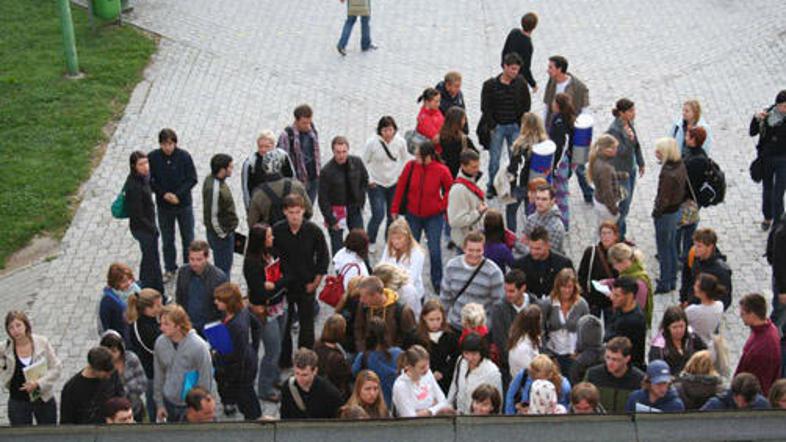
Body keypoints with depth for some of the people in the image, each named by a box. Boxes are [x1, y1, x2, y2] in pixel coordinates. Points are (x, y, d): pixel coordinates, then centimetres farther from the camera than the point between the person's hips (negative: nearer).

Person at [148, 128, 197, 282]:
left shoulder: (184, 156, -14)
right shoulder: (153, 157, -12)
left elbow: (192, 179, -9)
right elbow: (150, 181, -5)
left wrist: (178, 195, -20)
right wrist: (164, 194, -18)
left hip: (184, 205, -1)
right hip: (163, 206, 1)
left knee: (188, 239, 11)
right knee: (167, 240, 14)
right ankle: (170, 269, 31)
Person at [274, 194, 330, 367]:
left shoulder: (314, 231, -12)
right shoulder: (277, 231, -11)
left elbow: (323, 257, 0)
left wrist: (315, 282, -2)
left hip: (306, 286, -1)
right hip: (283, 285, 1)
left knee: (307, 324, 8)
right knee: (283, 323, 10)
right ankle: (283, 360, 27)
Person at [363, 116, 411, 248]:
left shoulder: (400, 142, -10)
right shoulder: (372, 143, -16)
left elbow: (405, 159, 8)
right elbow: (364, 162, -4)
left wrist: (400, 175, -1)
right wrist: (369, 179, -8)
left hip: (394, 184, 3)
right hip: (376, 184, -3)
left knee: (393, 216, 9)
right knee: (378, 215, -7)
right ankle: (370, 241, 18)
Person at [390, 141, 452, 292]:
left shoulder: (442, 170, -15)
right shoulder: (411, 166, -11)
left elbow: (450, 189, 1)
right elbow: (401, 187, -2)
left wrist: (443, 205, -4)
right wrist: (395, 209, 1)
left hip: (434, 217, -2)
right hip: (413, 215, 2)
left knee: (434, 251, 2)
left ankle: (437, 283, 19)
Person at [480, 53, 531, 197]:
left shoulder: (521, 83, -3)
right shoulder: (491, 85, -8)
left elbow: (526, 104, 6)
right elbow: (485, 107, -4)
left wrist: (520, 123, 0)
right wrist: (492, 126, -8)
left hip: (515, 126, 2)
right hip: (497, 126, -2)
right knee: (494, 159, 3)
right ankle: (492, 187, 17)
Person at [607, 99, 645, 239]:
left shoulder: (629, 123, 2)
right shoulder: (614, 129, -23)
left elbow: (636, 145, 14)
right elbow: (622, 151, -26)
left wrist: (641, 163, 19)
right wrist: (629, 139, -39)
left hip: (630, 169, 9)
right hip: (619, 171, -9)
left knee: (626, 205, 16)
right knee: (623, 206, -4)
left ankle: (621, 236, 28)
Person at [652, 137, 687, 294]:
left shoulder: (667, 174, -31)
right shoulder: (680, 165, -3)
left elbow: (664, 199, -25)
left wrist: (655, 212, -11)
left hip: (666, 214, -9)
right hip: (677, 210, 9)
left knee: (663, 249, 7)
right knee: (672, 247, 21)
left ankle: (664, 284, 19)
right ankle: (672, 280, 35)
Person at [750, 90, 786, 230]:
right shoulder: (767, 114, -8)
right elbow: (752, 133, -5)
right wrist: (757, 119, -21)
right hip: (766, 158, 3)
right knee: (767, 190, 21)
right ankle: (767, 218, 42)